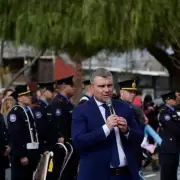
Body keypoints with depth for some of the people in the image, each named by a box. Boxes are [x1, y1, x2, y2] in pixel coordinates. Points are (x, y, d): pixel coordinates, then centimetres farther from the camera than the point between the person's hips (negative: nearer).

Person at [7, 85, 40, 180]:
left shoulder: (29, 111, 15)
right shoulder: (14, 112, -12)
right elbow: (14, 136, -18)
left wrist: (38, 151, 14)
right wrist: (21, 155, -21)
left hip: (31, 153, 9)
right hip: (21, 154, -9)